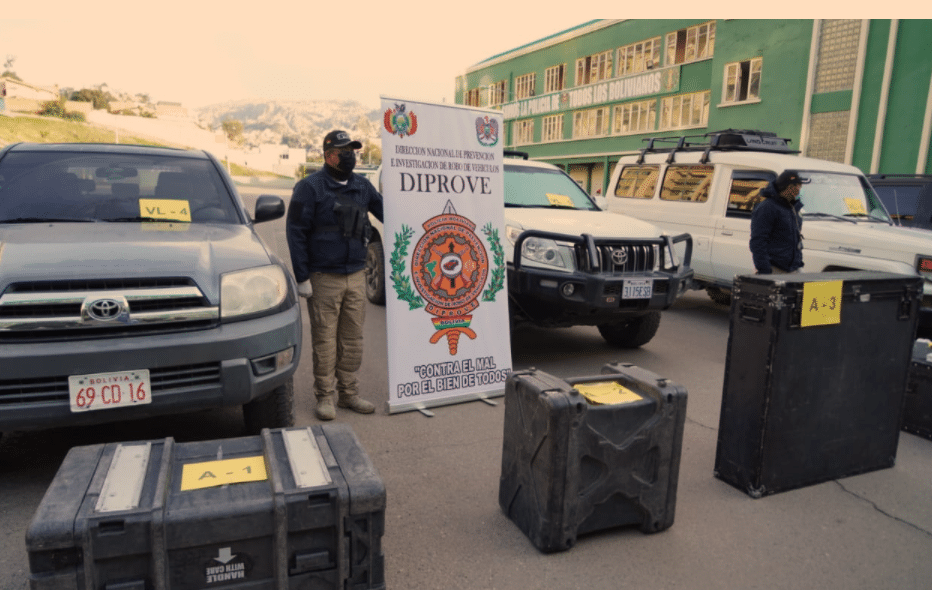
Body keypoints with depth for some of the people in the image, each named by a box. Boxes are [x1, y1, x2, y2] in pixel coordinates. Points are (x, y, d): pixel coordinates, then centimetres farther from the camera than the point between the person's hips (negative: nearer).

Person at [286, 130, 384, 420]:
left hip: (356, 276, 5)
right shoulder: (310, 187, -5)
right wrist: (302, 277, -11)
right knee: (325, 339, 1)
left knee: (353, 337, 9)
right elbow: (295, 232, -6)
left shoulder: (362, 186, 11)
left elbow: (385, 212, 23)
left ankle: (349, 393, 21)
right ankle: (325, 396, 13)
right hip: (324, 278, -5)